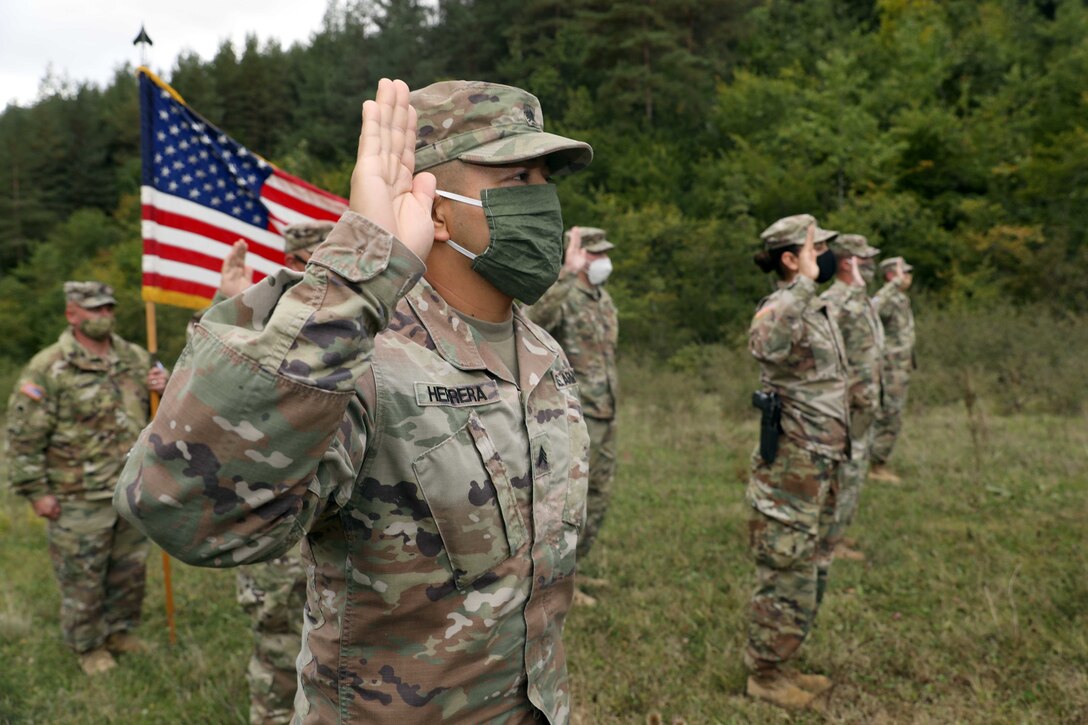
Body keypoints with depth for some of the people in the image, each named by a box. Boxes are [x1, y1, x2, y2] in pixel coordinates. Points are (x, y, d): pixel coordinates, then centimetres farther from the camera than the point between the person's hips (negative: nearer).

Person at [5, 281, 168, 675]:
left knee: (130, 569, 18)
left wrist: (168, 387, -7)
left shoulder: (135, 358, 5)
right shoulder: (48, 369, -12)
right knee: (83, 578, 8)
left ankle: (120, 629, 39)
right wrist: (36, 491, -11)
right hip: (80, 500, -5)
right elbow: (24, 436, -10)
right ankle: (88, 646, 28)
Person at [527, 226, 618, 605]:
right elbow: (534, 316, -40)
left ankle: (573, 568, 31)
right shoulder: (562, 296, -14)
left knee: (597, 497, 17)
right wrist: (568, 273, -43)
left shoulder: (603, 298, 13)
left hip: (604, 415, 9)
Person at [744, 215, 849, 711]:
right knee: (786, 578, 1)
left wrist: (842, 451, 21)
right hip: (792, 470, -9)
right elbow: (764, 345, -42)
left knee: (809, 576, 18)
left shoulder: (819, 309, 13)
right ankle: (764, 676, 18)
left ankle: (778, 666, 32)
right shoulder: (781, 307, -16)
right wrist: (806, 282, -34)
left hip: (822, 470, 9)